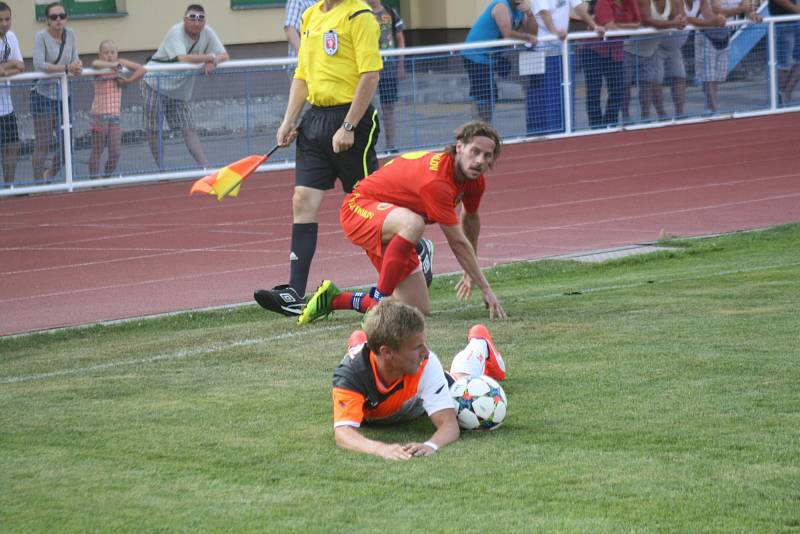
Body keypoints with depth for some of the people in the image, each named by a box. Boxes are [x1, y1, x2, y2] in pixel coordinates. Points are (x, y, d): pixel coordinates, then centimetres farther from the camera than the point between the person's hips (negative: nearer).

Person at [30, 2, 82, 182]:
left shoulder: (70, 34, 3)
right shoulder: (41, 36, -13)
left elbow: (75, 59, 6)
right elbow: (38, 64, -25)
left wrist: (77, 66, -19)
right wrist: (66, 68, -32)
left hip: (62, 95, 6)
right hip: (43, 96, -6)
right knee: (42, 145, -4)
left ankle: (50, 174, 33)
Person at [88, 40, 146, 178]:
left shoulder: (121, 64, 6)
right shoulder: (101, 68, -6)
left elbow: (142, 70, 6)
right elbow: (95, 64, -31)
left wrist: (128, 81, -5)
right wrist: (113, 65, -21)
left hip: (115, 115, 4)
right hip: (100, 115, -4)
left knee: (115, 152, 1)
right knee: (97, 151, -1)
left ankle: (107, 177, 18)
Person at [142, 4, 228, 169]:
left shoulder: (207, 33, -7)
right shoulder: (176, 32, -24)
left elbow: (224, 56, -6)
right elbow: (183, 59, -39)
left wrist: (212, 62, -28)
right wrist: (209, 57, -29)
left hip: (180, 90, 4)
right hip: (156, 86, -4)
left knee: (189, 129, -4)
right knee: (154, 130, 0)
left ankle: (205, 167, -10)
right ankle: (162, 169, 12)